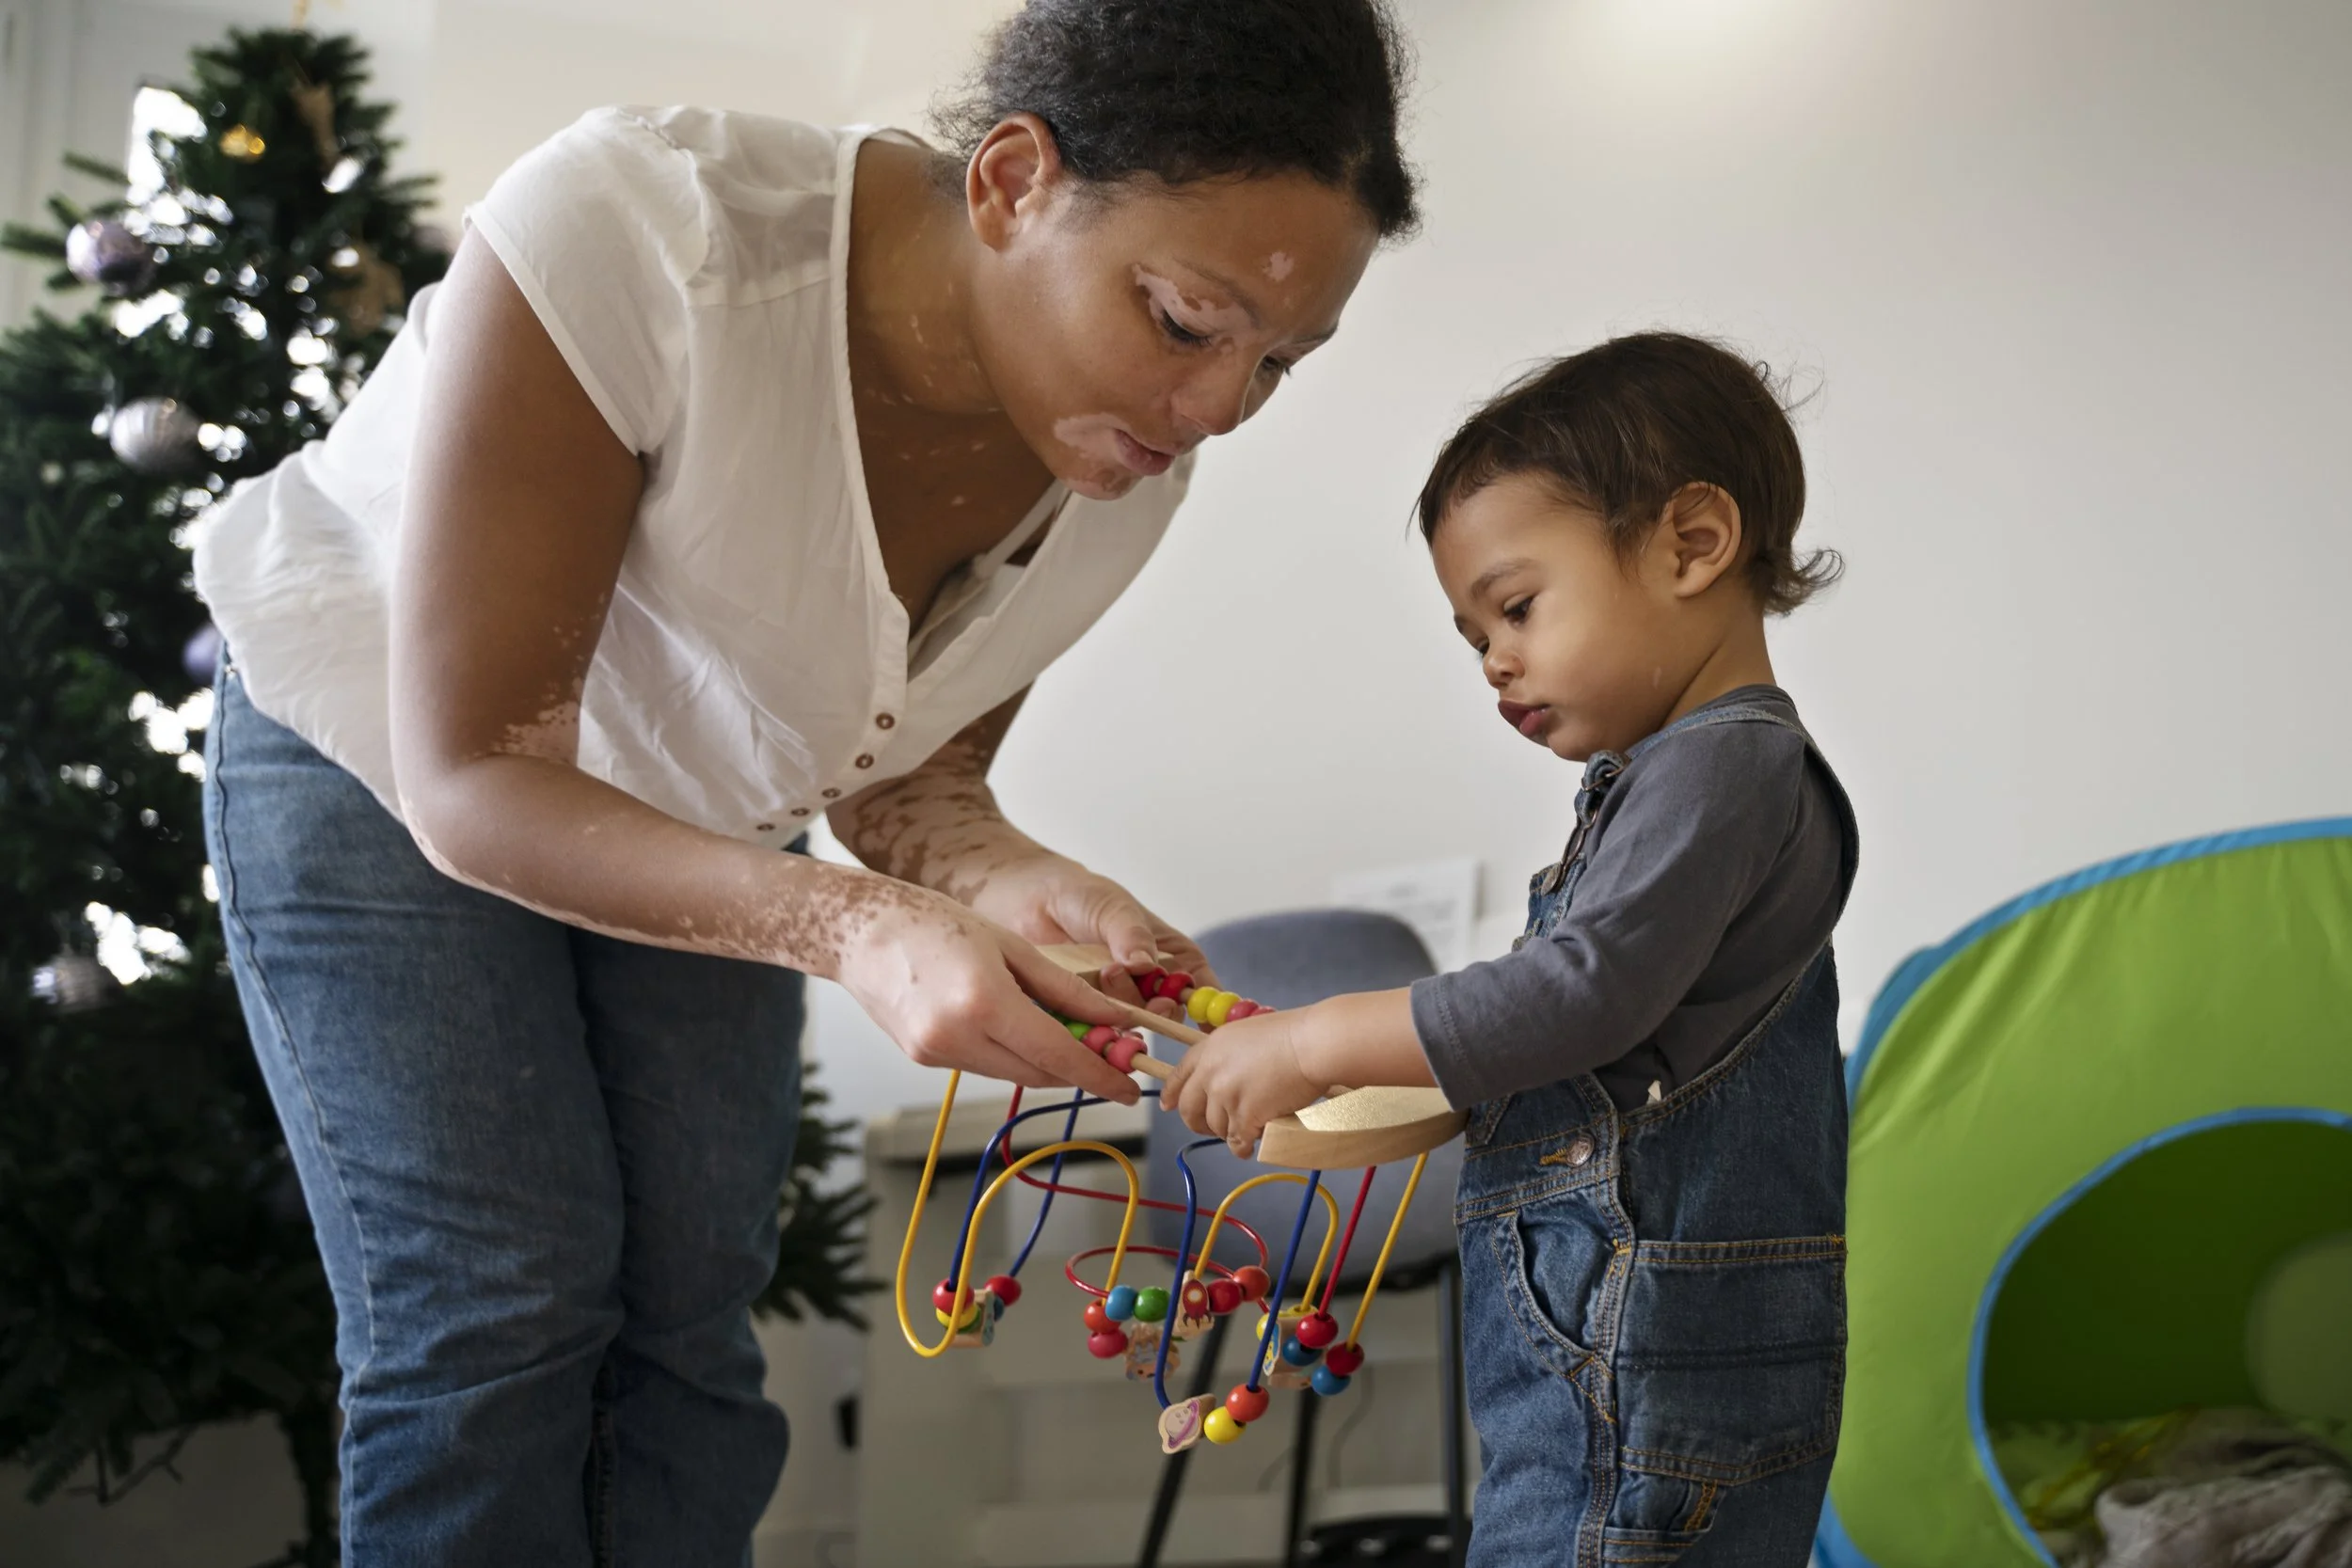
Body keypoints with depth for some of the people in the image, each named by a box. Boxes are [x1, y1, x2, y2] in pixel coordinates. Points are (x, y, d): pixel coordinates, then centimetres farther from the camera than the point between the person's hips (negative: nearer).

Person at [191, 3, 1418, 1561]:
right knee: (497, 1308, -13)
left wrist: (1006, 885, -31)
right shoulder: (626, 231, -37)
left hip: (694, 815, 5)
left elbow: (901, 782, -7)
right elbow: (470, 780, -33)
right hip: (380, 749, -4)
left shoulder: (1130, 456, -19)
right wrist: (856, 929, -46)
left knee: (695, 1303, 1)